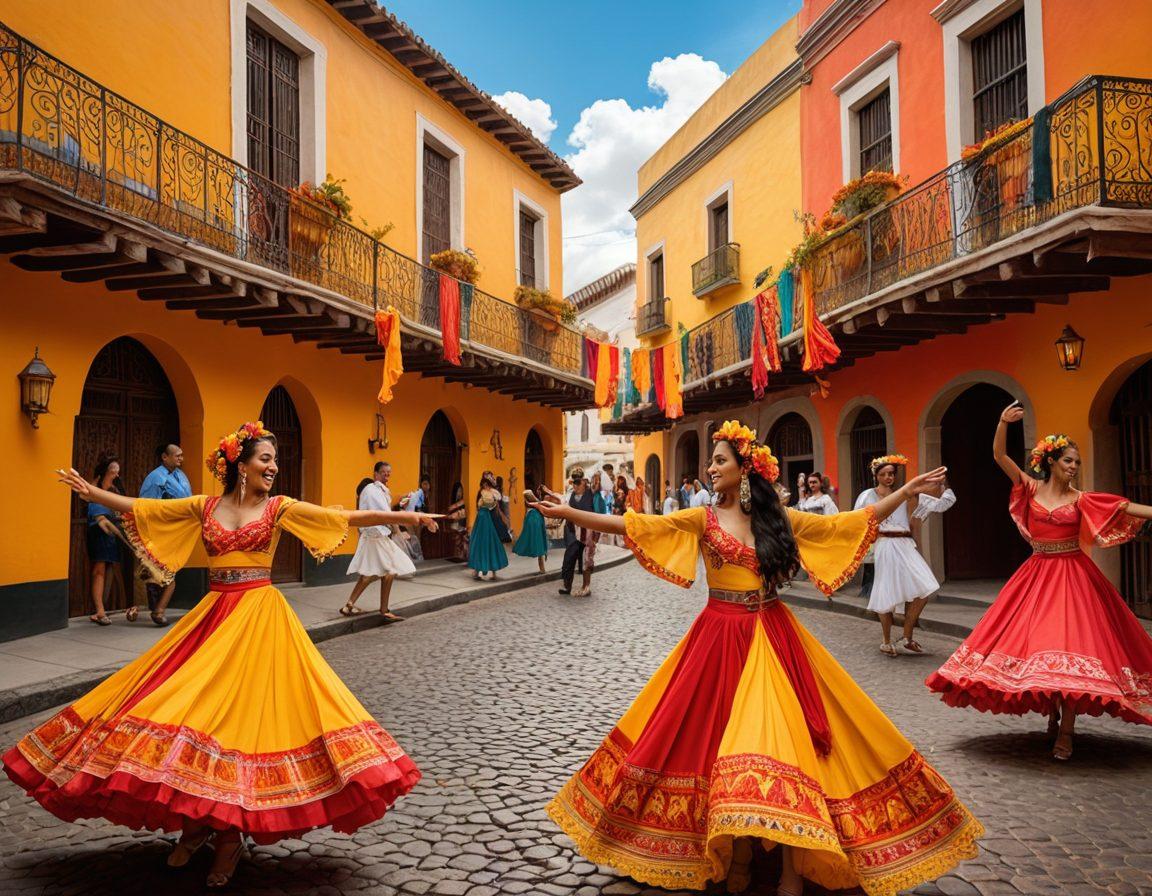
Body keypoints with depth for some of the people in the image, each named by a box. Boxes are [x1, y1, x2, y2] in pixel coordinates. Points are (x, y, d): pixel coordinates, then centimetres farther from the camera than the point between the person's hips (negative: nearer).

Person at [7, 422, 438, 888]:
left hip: (259, 616, -3)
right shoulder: (203, 507, 8)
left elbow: (345, 517, -8)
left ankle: (232, 832, 10)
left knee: (244, 713, -5)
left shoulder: (280, 508, 1)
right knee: (196, 707, 0)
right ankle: (198, 820, 19)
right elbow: (138, 508, 11)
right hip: (212, 615, 3)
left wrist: (405, 516, -15)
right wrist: (92, 493, 4)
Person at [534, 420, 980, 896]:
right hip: (720, 639, 0)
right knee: (724, 740, 0)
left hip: (773, 639, 1)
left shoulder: (780, 518, 5)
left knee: (781, 735, -4)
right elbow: (634, 525, -7)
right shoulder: (702, 518, 1)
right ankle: (737, 856, 16)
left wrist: (905, 493, 3)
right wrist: (568, 513, -15)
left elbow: (848, 523, 7)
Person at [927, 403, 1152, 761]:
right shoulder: (1031, 489, 2)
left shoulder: (1081, 499, 3)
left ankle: (1065, 731, 1)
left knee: (1072, 642, -7)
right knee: (1035, 640, 2)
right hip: (1037, 574, 1)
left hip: (1072, 576, -1)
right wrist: (1003, 423, -20)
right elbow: (999, 456, -6)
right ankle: (1052, 714, 22)